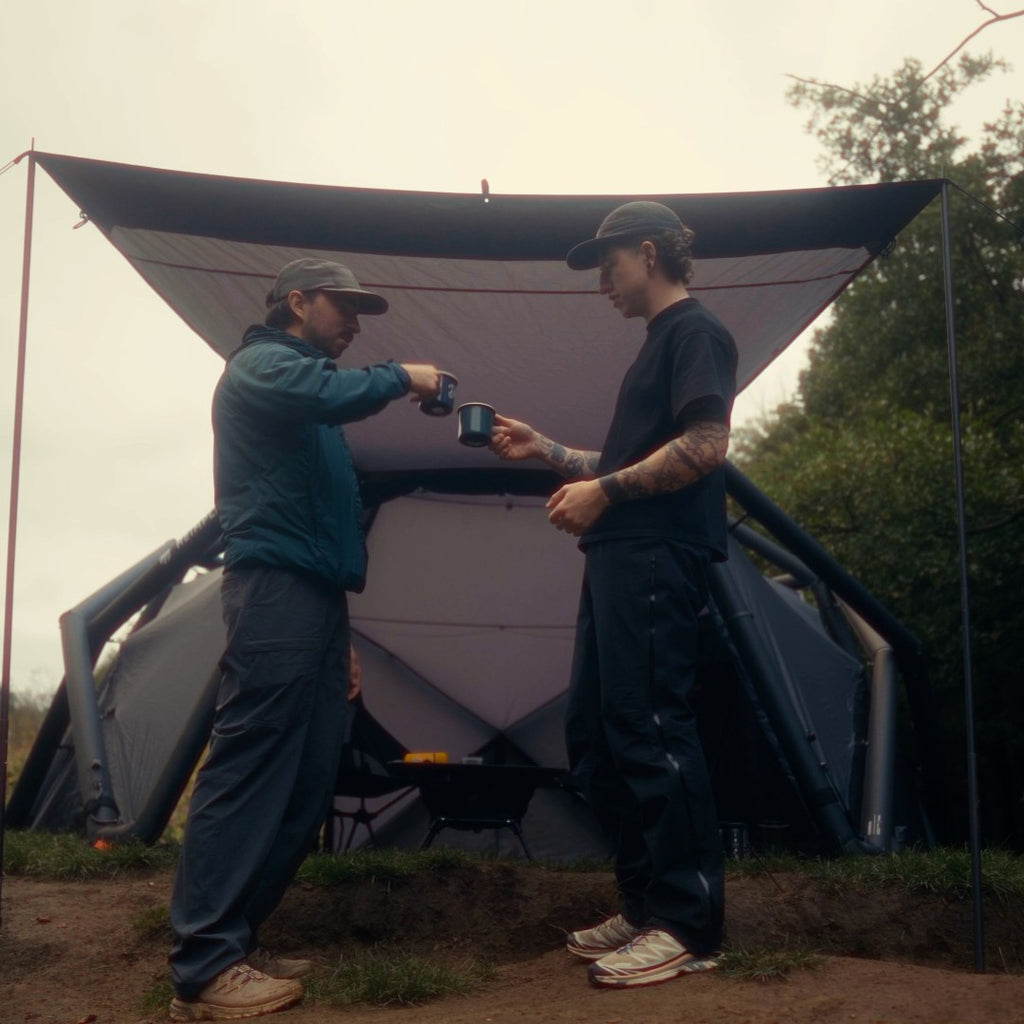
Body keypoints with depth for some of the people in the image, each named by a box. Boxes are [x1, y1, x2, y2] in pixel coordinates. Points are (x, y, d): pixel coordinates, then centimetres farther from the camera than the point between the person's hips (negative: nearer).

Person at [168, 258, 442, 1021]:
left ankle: (236, 942, 12)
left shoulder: (302, 379, 27)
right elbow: (335, 396, -25)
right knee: (248, 771, -13)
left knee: (307, 780, 6)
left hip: (315, 593, 10)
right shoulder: (260, 364, -1)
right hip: (275, 589, -10)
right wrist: (400, 377, -6)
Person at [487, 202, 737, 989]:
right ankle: (643, 904, 17)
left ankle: (688, 928, -3)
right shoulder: (659, 345, 26)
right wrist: (544, 450, 24)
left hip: (658, 560, -10)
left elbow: (705, 445, -17)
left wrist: (604, 492, -16)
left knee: (651, 731, -11)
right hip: (620, 558, 10)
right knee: (596, 736, 9)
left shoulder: (695, 332, -3)